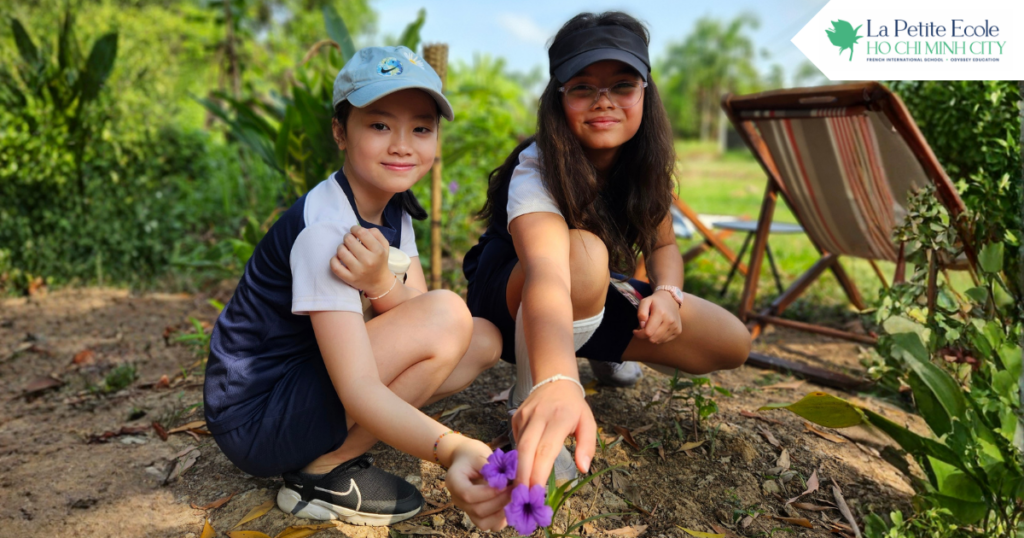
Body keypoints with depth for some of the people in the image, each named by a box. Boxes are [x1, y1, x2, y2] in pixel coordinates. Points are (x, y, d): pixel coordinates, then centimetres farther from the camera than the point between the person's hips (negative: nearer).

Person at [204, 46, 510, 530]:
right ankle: (324, 472, -9)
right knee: (448, 316, -23)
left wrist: (380, 283, -30)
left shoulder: (393, 206, 1)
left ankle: (334, 450, 3)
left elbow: (416, 319, -7)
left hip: (310, 377, 8)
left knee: (484, 340, 0)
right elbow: (359, 390, -33)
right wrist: (451, 451, -51)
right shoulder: (323, 227, -26)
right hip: (254, 421, -8)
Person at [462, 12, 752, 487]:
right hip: (509, 298, -5)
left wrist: (667, 292, -24)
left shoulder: (644, 164, -13)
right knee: (583, 253, -40)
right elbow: (547, 271, -53)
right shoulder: (538, 172, -33)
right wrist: (556, 384, -72)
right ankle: (527, 402, -17)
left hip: (594, 300, 6)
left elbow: (663, 245, 1)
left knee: (730, 344, -9)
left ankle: (603, 352, 17)